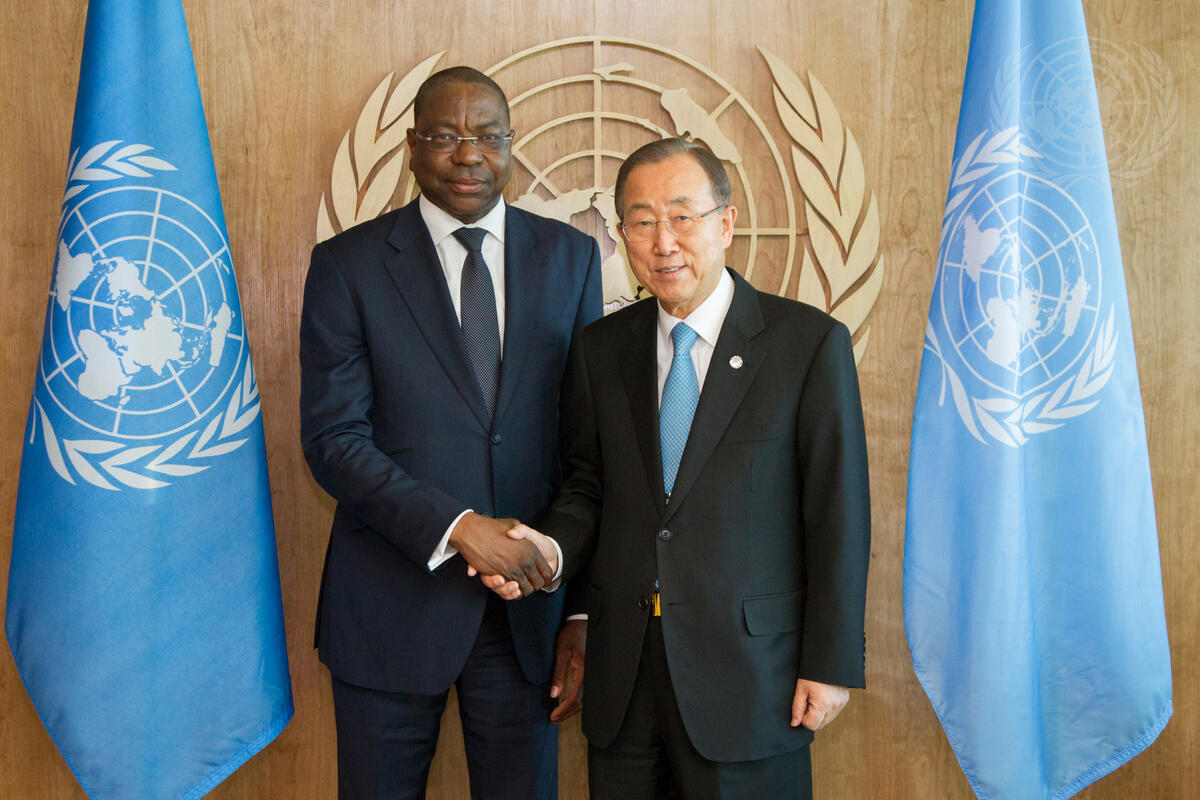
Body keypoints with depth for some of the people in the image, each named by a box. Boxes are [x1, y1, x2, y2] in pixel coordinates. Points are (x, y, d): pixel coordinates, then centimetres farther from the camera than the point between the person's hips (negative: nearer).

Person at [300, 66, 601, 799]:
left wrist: (585, 607, -1)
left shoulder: (570, 257, 4)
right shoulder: (347, 265, -2)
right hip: (391, 602, -1)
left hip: (527, 604, 2)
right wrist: (456, 528, -19)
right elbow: (333, 438, -8)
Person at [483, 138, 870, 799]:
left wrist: (831, 665, -7)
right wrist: (553, 547, -8)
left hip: (747, 670, -3)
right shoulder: (601, 348, 6)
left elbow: (839, 514, -6)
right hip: (623, 669, 4)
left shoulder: (810, 342, -7)